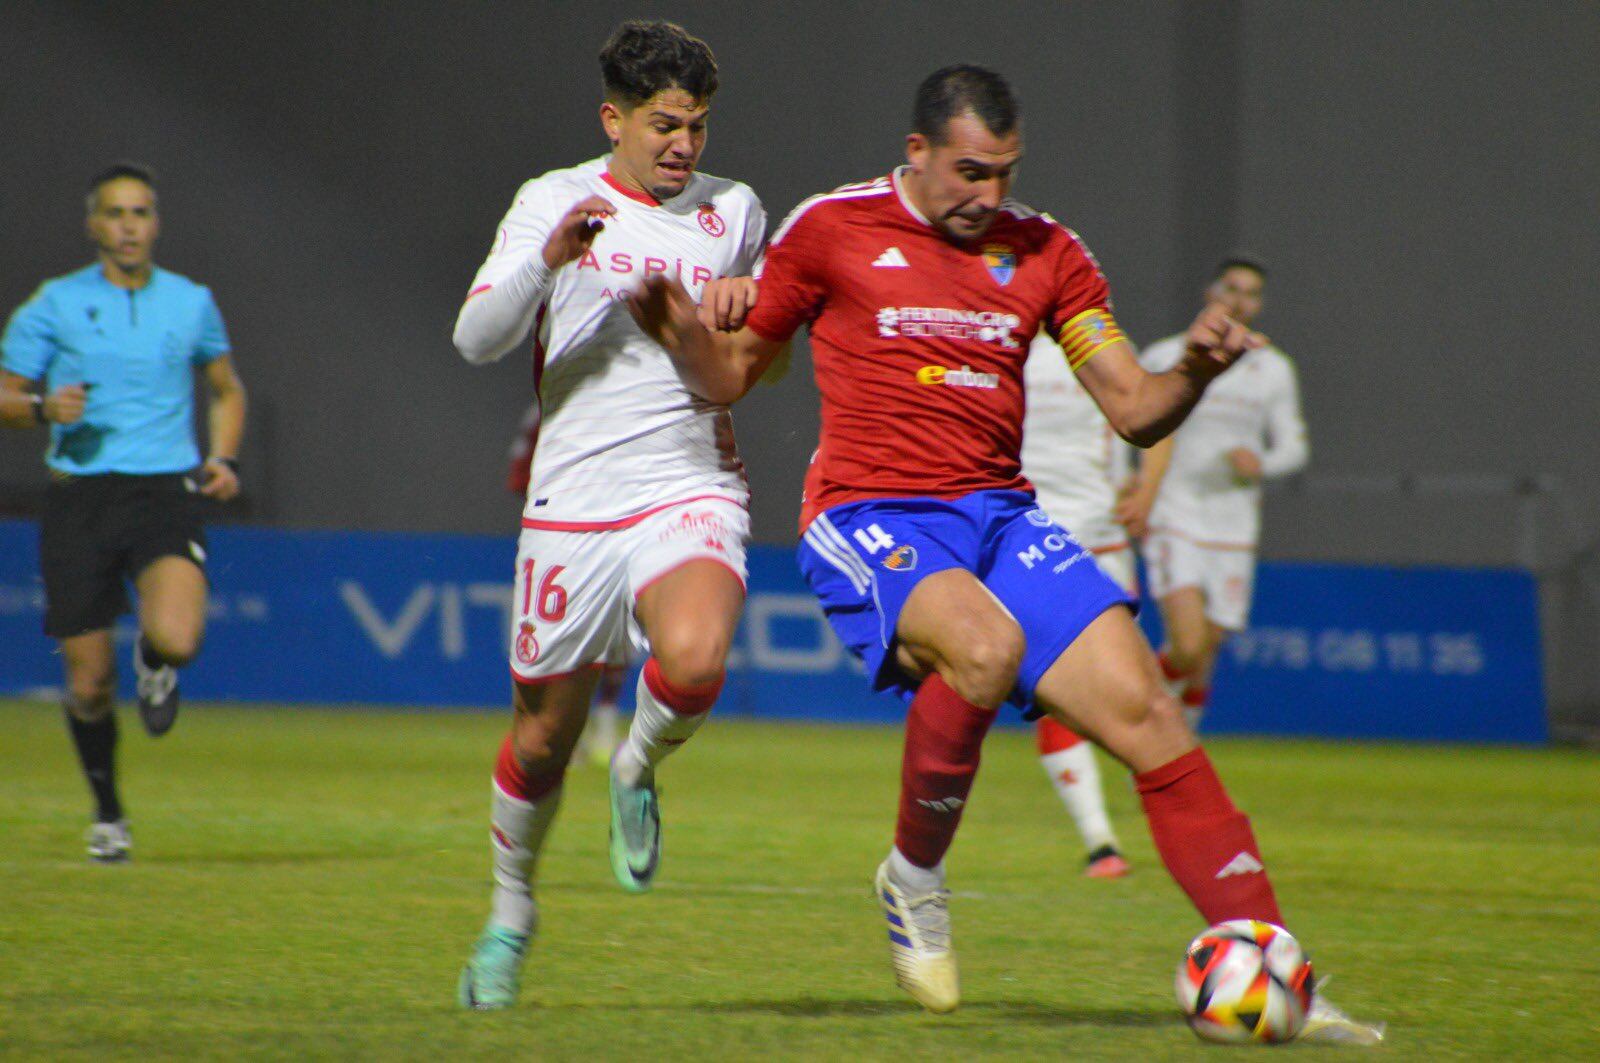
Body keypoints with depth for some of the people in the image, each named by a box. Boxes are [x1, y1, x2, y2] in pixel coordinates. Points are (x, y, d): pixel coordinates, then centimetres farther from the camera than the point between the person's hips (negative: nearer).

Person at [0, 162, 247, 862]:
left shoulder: (191, 304, 8)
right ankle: (107, 813, 25)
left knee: (176, 640, -26)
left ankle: (153, 661, 13)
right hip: (80, 497, 0)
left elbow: (227, 389, 23)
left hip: (166, 495, 0)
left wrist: (224, 459, 6)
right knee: (90, 683, 1)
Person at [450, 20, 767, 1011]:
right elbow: (476, 337, -7)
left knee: (694, 663, -31)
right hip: (573, 504, 0)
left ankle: (640, 770, 3)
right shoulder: (551, 202, 4)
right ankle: (512, 908, 31)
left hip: (691, 493, 0)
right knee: (544, 734, 6)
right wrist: (547, 261, -22)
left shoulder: (734, 213, 8)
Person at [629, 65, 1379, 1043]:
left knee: (1147, 711, -11)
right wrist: (682, 333, -13)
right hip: (868, 519, -4)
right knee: (987, 644, -36)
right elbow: (729, 376, 10)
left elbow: (1134, 411, 10)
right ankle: (915, 877, -10)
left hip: (1000, 514, 4)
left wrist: (1195, 371, -12)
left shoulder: (1044, 252, 11)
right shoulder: (832, 230, 2)